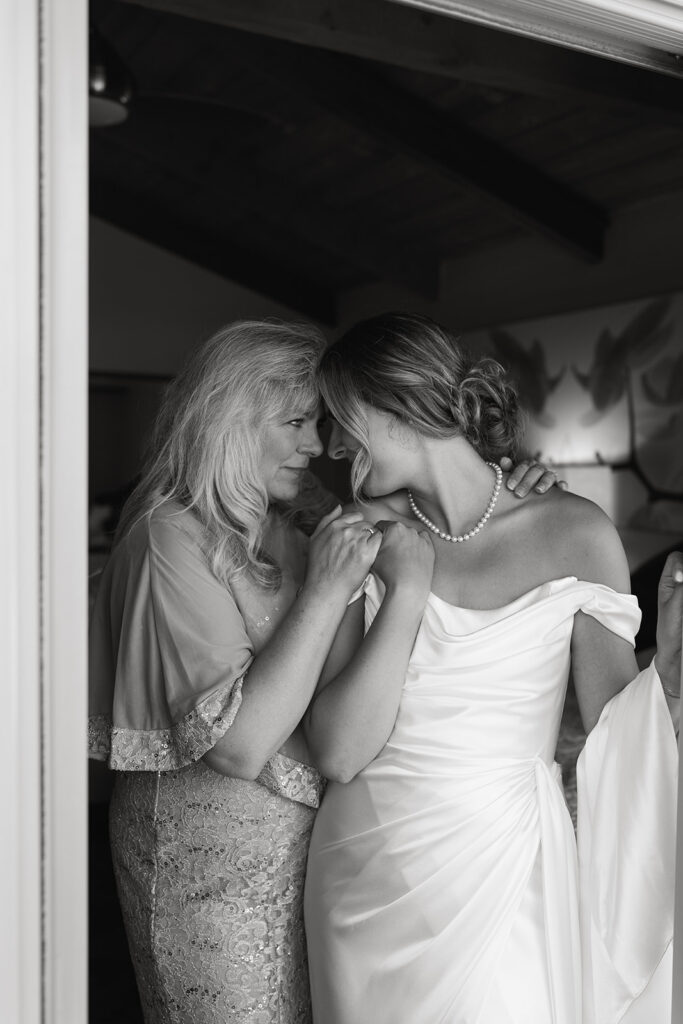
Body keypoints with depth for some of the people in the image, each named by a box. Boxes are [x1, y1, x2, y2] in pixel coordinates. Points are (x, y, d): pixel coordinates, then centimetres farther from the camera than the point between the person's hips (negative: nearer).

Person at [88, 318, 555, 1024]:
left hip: (307, 832, 7)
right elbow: (239, 745, -25)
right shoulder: (172, 540, -19)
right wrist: (327, 589, -25)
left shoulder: (301, 522, 3)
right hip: (215, 853, -7)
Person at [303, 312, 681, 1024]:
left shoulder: (572, 533, -10)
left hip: (501, 878, -2)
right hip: (368, 878, 3)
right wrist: (407, 591, -16)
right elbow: (337, 752, -11)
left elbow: (609, 736, -4)